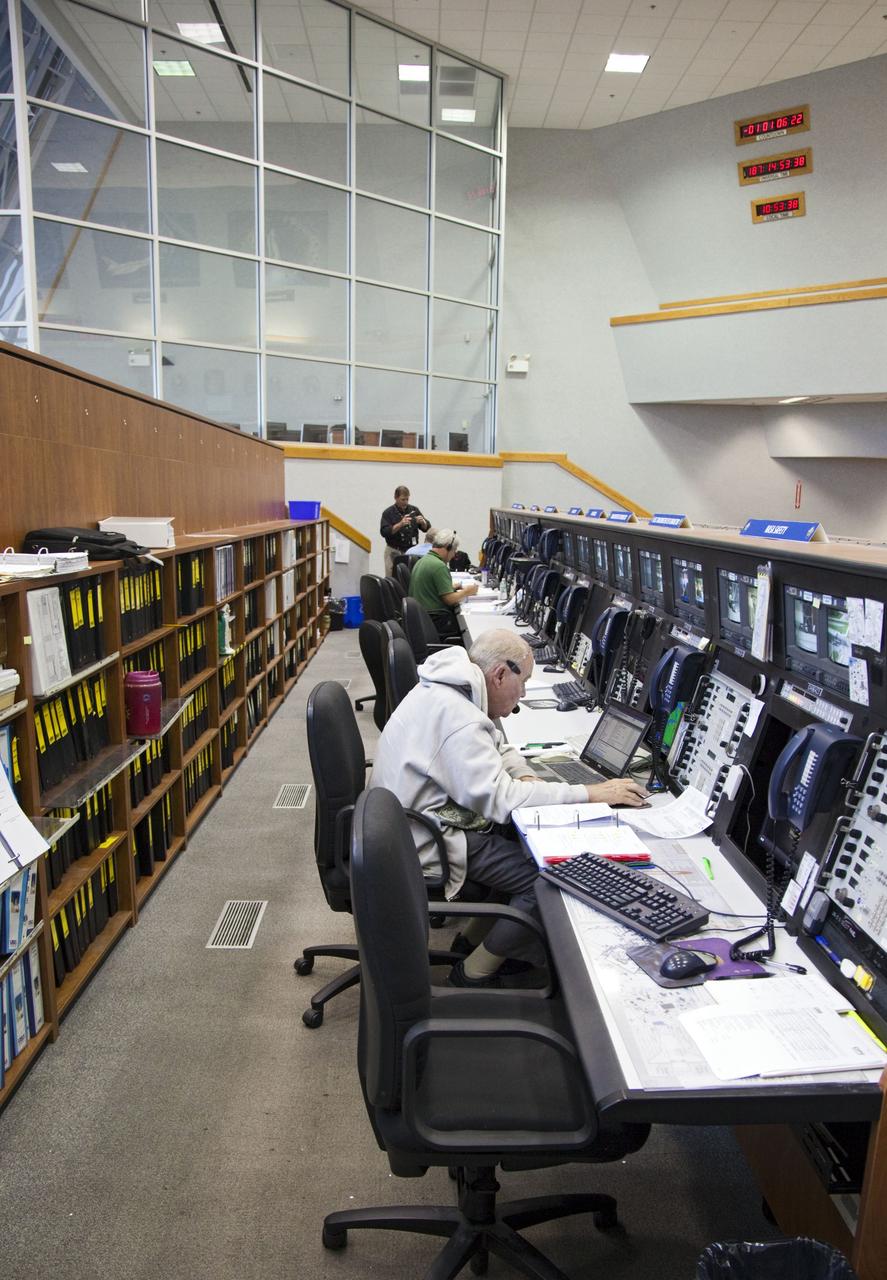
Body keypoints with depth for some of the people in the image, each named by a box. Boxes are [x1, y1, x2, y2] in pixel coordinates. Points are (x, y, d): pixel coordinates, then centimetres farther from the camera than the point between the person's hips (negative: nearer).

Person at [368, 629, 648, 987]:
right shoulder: (456, 717, -27)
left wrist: (522, 775, -6)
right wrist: (590, 793, -27)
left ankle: (472, 939, 23)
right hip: (424, 846, -10)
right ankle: (473, 975, 4)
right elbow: (497, 798, -30)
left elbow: (498, 748, 17)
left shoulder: (448, 690, 6)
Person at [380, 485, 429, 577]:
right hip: (394, 552, -3)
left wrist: (422, 522, -13)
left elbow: (427, 528, 9)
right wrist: (400, 524, -26)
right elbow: (384, 532, -15)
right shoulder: (388, 513, -3)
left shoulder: (414, 510, 8)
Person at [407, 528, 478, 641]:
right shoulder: (439, 566, -17)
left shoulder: (422, 561, 13)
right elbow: (450, 599, -18)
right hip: (436, 622, -10)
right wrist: (467, 592, -1)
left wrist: (451, 586, 21)